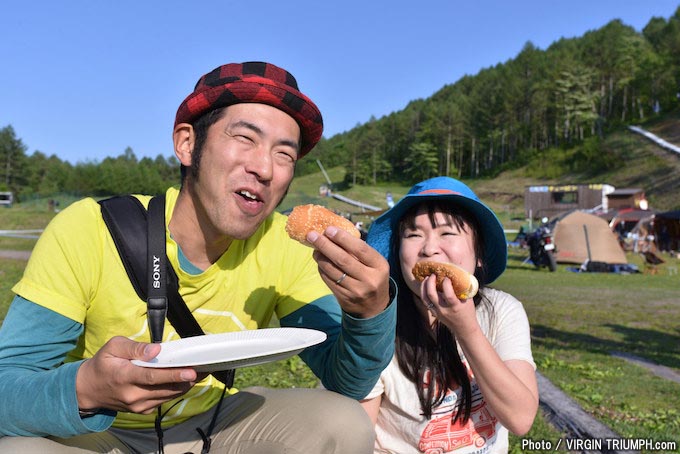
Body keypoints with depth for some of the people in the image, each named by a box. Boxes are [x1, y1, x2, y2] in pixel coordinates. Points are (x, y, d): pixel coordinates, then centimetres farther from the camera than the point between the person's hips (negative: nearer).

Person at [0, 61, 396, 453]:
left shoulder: (283, 246, -15)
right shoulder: (87, 230, -22)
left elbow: (346, 384, -15)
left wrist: (372, 311, -37)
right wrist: (85, 390, -43)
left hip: (210, 422, 3)